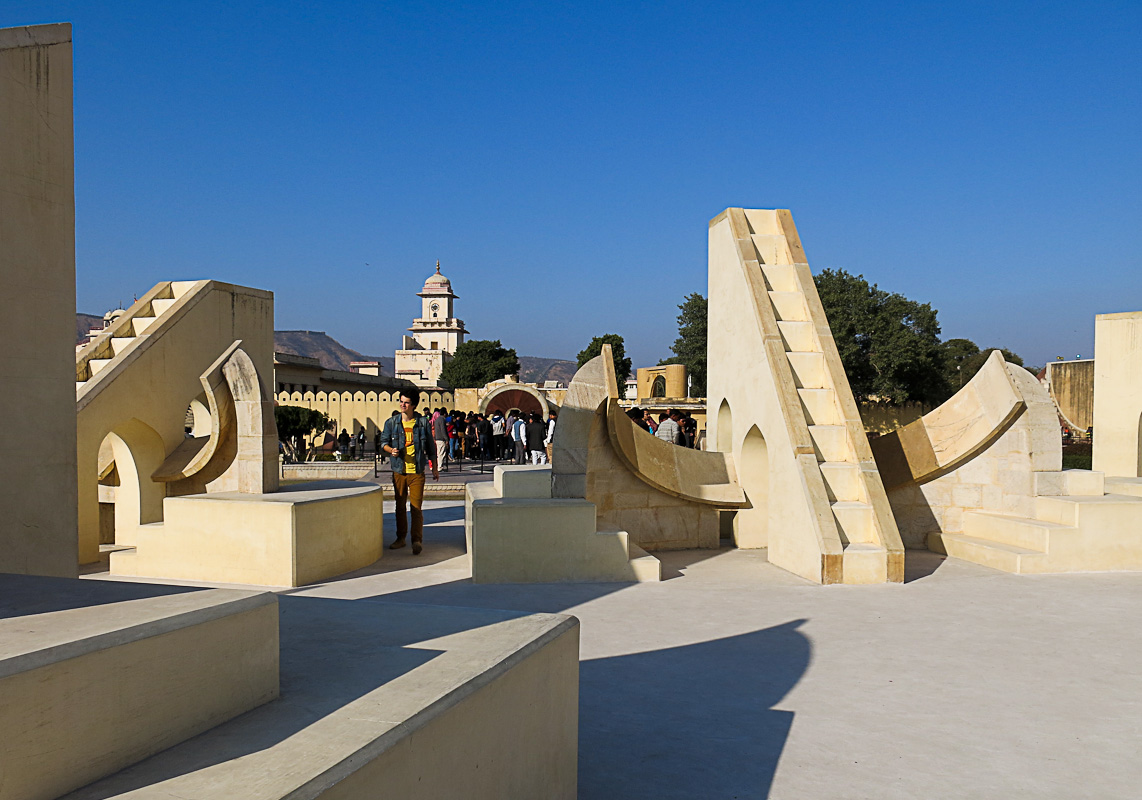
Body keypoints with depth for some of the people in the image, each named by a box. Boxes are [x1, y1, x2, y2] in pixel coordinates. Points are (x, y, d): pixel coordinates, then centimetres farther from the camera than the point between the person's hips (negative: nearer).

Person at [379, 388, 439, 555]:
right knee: (400, 506, 10)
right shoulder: (391, 422, 6)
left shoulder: (422, 422, 3)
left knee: (416, 506, -8)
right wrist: (391, 450, -16)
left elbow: (430, 447, 9)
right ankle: (401, 538, 21)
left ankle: (417, 540, -6)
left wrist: (434, 468, 11)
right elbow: (383, 442, 7)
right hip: (399, 470, 2)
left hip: (417, 471, -2)